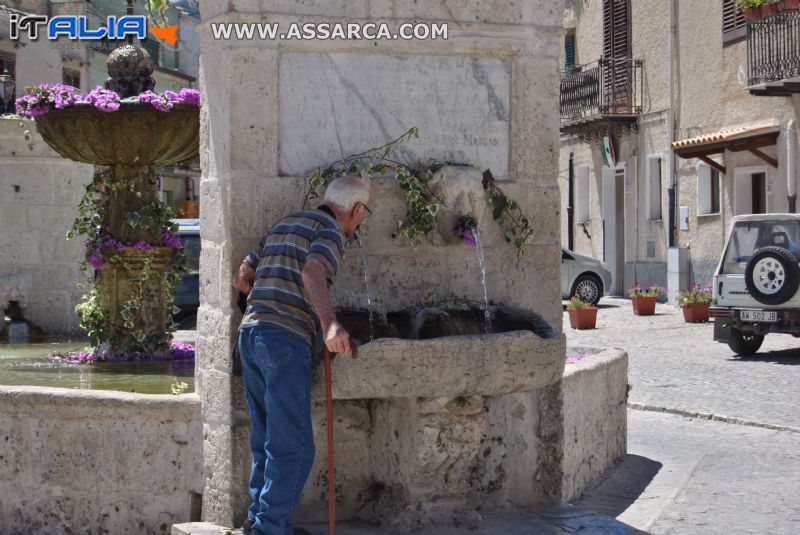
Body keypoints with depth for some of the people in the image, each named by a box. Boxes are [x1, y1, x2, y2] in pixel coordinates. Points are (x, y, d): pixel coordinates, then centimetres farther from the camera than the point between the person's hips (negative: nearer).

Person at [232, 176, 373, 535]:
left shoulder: (283, 226, 23)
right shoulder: (330, 231, -3)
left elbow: (241, 279, 27)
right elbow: (312, 273, -25)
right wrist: (329, 323, -41)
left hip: (250, 333, 9)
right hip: (285, 338, -9)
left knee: (268, 438, 17)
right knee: (293, 446, -5)